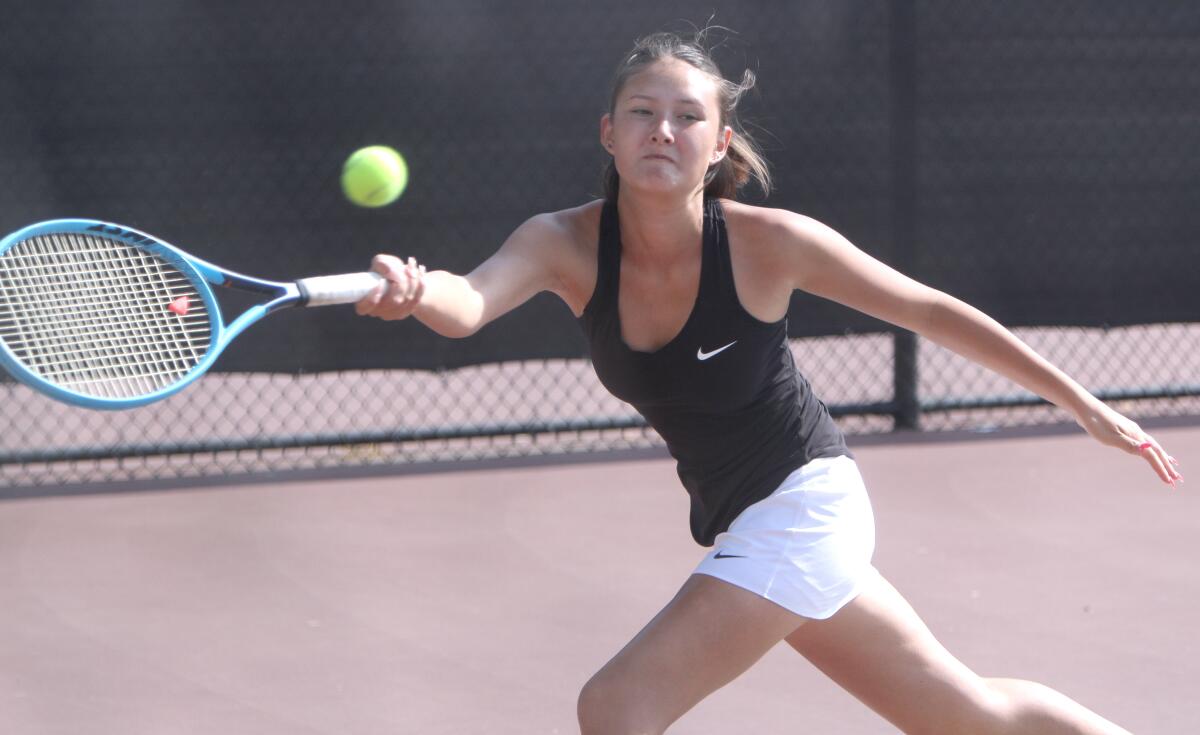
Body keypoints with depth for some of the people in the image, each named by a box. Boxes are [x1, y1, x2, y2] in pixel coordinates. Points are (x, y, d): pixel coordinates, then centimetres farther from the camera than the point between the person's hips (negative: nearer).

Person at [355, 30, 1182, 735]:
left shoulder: (767, 242, -19)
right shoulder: (566, 245, -11)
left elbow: (929, 310, -7)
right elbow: (468, 305, -31)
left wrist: (1083, 402, -2)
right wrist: (415, 290, -56)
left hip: (803, 501, -5)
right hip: (742, 528, 5)